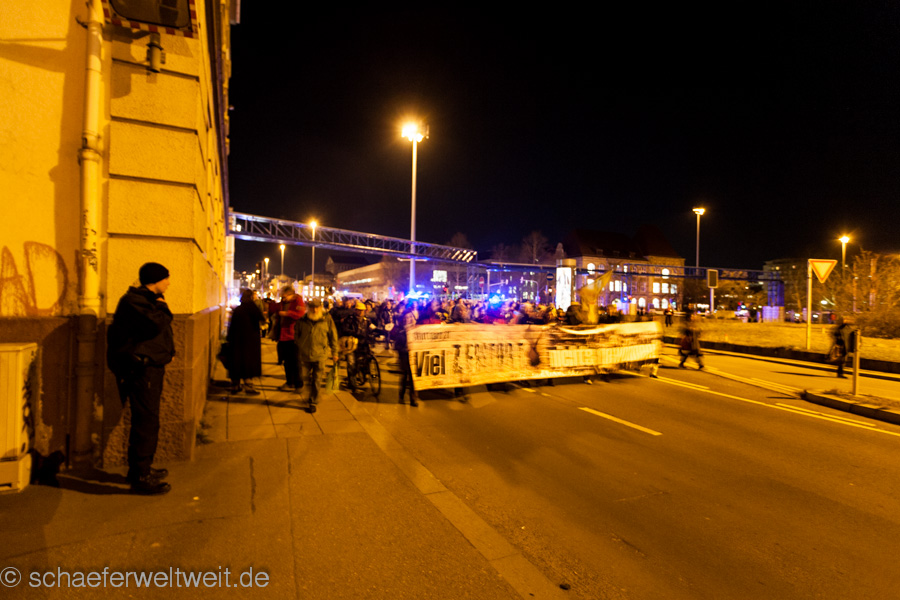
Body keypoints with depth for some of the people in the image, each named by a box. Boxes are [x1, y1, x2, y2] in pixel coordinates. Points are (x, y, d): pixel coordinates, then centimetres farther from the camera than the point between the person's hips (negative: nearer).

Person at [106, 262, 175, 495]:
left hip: (151, 367, 11)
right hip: (140, 369, -11)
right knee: (146, 422, -8)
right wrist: (161, 307, -11)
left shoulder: (147, 300, 18)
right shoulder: (133, 300, -14)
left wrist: (167, 352, 11)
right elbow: (155, 324, -30)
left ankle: (142, 469, 30)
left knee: (146, 421, 18)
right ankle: (140, 478, 0)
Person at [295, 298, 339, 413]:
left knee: (317, 381, 2)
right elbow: (297, 336, 15)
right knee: (305, 377, 11)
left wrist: (334, 353, 7)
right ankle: (312, 395, 39)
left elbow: (333, 338, 5)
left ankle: (313, 402, 15)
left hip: (320, 356, -2)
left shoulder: (327, 321, -2)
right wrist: (298, 351, 19)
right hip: (305, 355, 2)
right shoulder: (302, 321, 2)